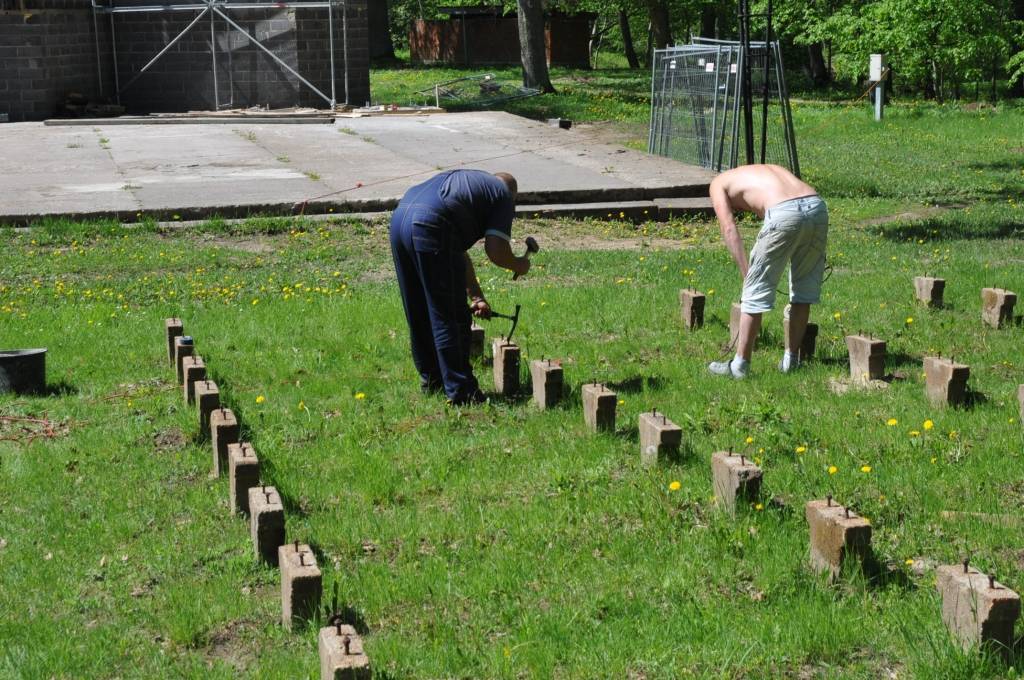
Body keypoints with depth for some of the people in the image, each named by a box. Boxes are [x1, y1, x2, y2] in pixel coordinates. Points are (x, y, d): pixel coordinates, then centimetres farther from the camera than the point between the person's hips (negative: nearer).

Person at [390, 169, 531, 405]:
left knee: (418, 314, 20)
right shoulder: (504, 195, 13)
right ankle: (460, 390, 7)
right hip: (430, 226, -8)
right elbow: (496, 252, 0)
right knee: (452, 317, 2)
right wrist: (520, 265, 22)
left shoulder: (471, 181, 35)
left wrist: (477, 297, 33)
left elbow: (459, 251, 34)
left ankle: (431, 378, 34)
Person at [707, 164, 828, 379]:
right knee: (804, 287, 21)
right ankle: (791, 359, 30)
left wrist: (746, 275, 5)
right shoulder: (770, 171, 39)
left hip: (784, 214, -6)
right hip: (817, 206, 6)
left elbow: (730, 230, 8)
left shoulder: (719, 184, 23)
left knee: (755, 291, 8)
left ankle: (740, 365, 16)